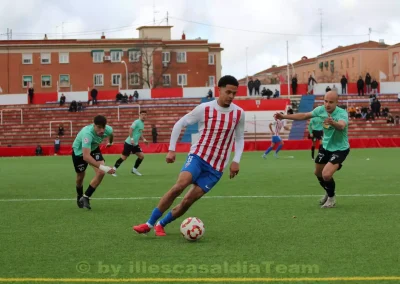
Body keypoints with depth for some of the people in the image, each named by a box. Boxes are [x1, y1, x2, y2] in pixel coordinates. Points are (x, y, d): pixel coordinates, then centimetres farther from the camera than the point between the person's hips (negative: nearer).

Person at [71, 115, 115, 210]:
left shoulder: (108, 129, -28)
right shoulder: (87, 133, -46)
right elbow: (86, 156, -53)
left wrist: (110, 143, 24)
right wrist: (102, 167, -60)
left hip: (94, 149, 4)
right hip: (79, 151, -4)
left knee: (101, 173, -16)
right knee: (80, 176, 11)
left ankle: (85, 197, -1)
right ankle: (79, 197, 42)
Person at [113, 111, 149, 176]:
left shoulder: (142, 124, 12)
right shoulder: (137, 122, -14)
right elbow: (130, 129, -23)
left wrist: (144, 139, 13)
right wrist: (131, 139, -30)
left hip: (135, 144, 8)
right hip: (129, 143, -8)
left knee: (141, 156, 1)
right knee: (124, 157, -6)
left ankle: (134, 169, 14)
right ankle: (113, 169, 5)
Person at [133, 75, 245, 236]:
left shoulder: (239, 114, -1)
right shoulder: (204, 109, -6)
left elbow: (240, 138, 13)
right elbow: (179, 124, 3)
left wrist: (236, 160, 1)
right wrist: (171, 149, -2)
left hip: (216, 167, 2)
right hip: (198, 156, -2)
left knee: (188, 201, -6)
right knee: (179, 185, -25)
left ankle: (161, 224, 14)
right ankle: (149, 224, -15)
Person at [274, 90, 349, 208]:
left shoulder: (342, 113, -29)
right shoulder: (320, 110, -12)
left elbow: (342, 126, -51)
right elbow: (304, 116, 2)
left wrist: (333, 123, -73)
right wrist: (284, 116, -1)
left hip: (340, 149, -7)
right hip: (326, 146, 7)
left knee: (326, 175, -20)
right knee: (318, 173, 19)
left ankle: (331, 199, 9)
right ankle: (329, 193, 49)